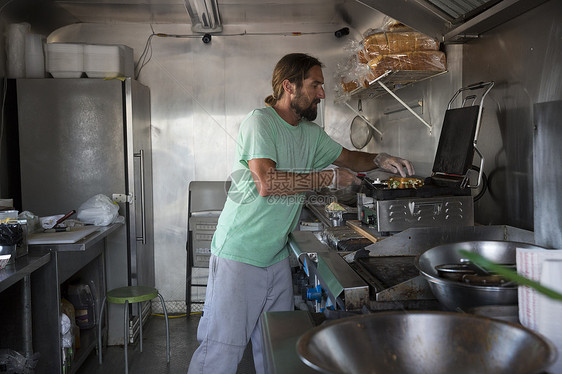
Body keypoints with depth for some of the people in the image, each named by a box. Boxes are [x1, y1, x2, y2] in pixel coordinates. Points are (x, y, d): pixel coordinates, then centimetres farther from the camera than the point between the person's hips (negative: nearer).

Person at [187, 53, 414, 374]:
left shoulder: (311, 132, 12)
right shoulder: (260, 122, -14)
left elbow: (348, 157, 26)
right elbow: (266, 182, -26)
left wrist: (380, 161, 7)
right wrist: (328, 178, -19)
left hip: (278, 255, 8)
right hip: (240, 254, -8)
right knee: (223, 347, -2)